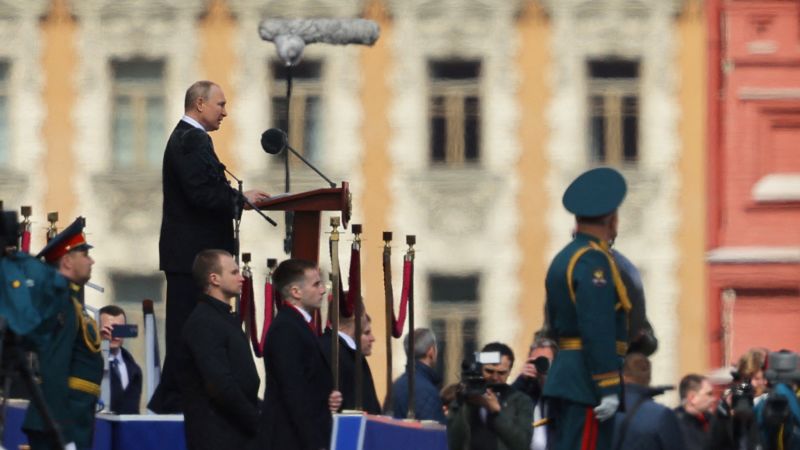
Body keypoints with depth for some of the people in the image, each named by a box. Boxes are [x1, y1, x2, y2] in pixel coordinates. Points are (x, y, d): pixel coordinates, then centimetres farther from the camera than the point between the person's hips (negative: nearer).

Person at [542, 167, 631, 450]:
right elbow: (598, 330, -21)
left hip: (564, 378, 10)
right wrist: (608, 389, -22)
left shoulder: (563, 259, 18)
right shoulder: (593, 260, -13)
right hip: (587, 382, -10)